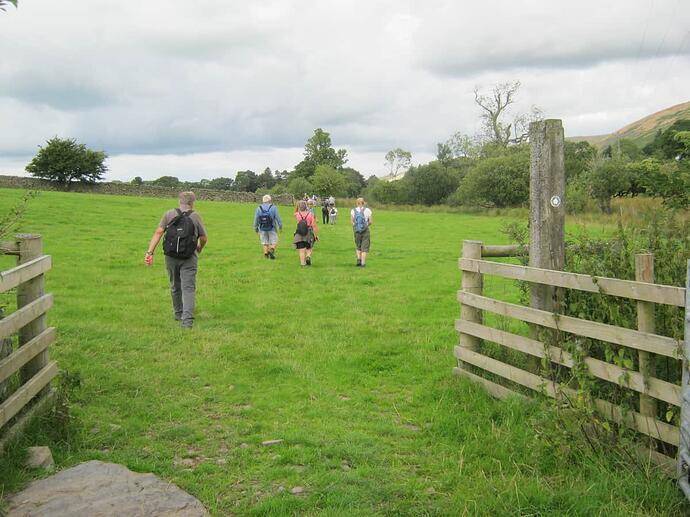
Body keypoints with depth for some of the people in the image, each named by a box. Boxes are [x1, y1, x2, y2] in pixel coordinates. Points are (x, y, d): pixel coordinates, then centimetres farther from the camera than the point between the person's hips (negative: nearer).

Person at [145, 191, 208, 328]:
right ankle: (187, 320, -16)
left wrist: (150, 252, -10)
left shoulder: (169, 214, 3)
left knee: (175, 286, 19)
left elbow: (158, 232, -8)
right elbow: (204, 238, 3)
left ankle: (178, 313, 34)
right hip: (189, 257, -2)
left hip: (171, 256, 2)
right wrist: (199, 248, 25)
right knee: (188, 288, -3)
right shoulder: (196, 216, 0)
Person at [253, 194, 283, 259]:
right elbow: (278, 218, -8)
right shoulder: (273, 207, -7)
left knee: (265, 242, 13)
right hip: (272, 229, -2)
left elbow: (256, 219, 4)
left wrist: (256, 228, 15)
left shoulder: (259, 208, 0)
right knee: (274, 242, 6)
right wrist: (281, 227, 1)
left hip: (262, 229, 2)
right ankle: (272, 250, -19)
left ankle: (266, 253, 9)